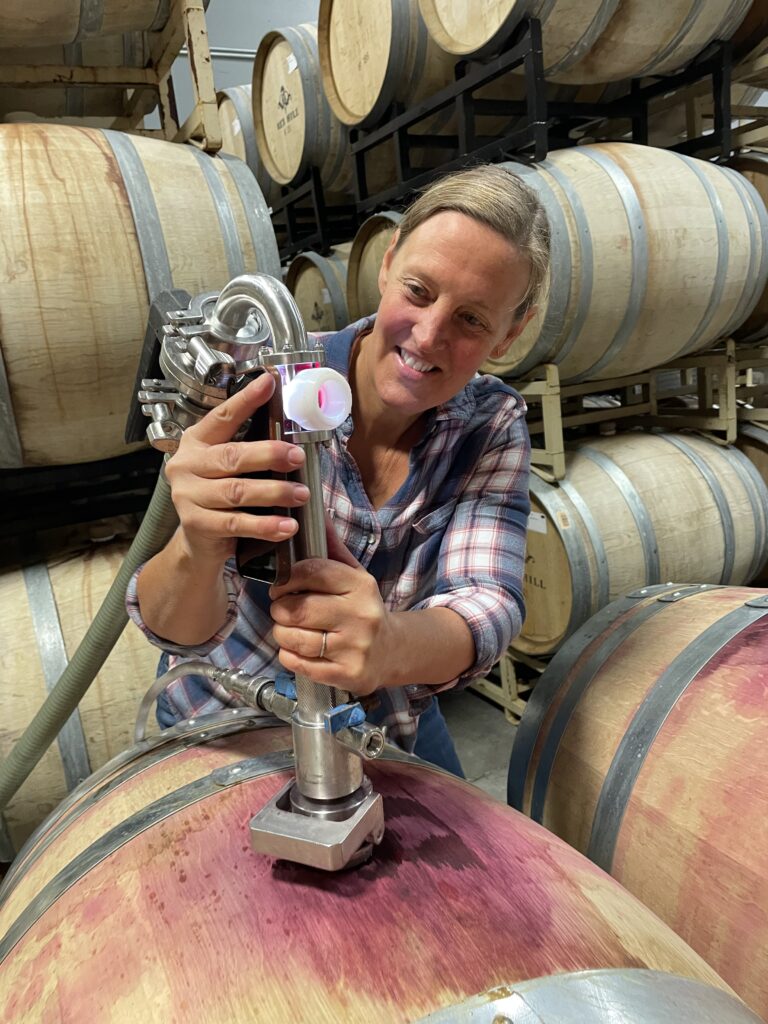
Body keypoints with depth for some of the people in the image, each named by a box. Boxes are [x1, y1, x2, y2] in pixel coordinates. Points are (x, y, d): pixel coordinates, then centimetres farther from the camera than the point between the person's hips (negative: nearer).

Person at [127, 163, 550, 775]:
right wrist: (197, 552, -54)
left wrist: (390, 644, -52)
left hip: (390, 725, 3)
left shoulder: (494, 427, -17)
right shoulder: (273, 394, -26)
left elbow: (488, 605, -30)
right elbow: (180, 628, -31)